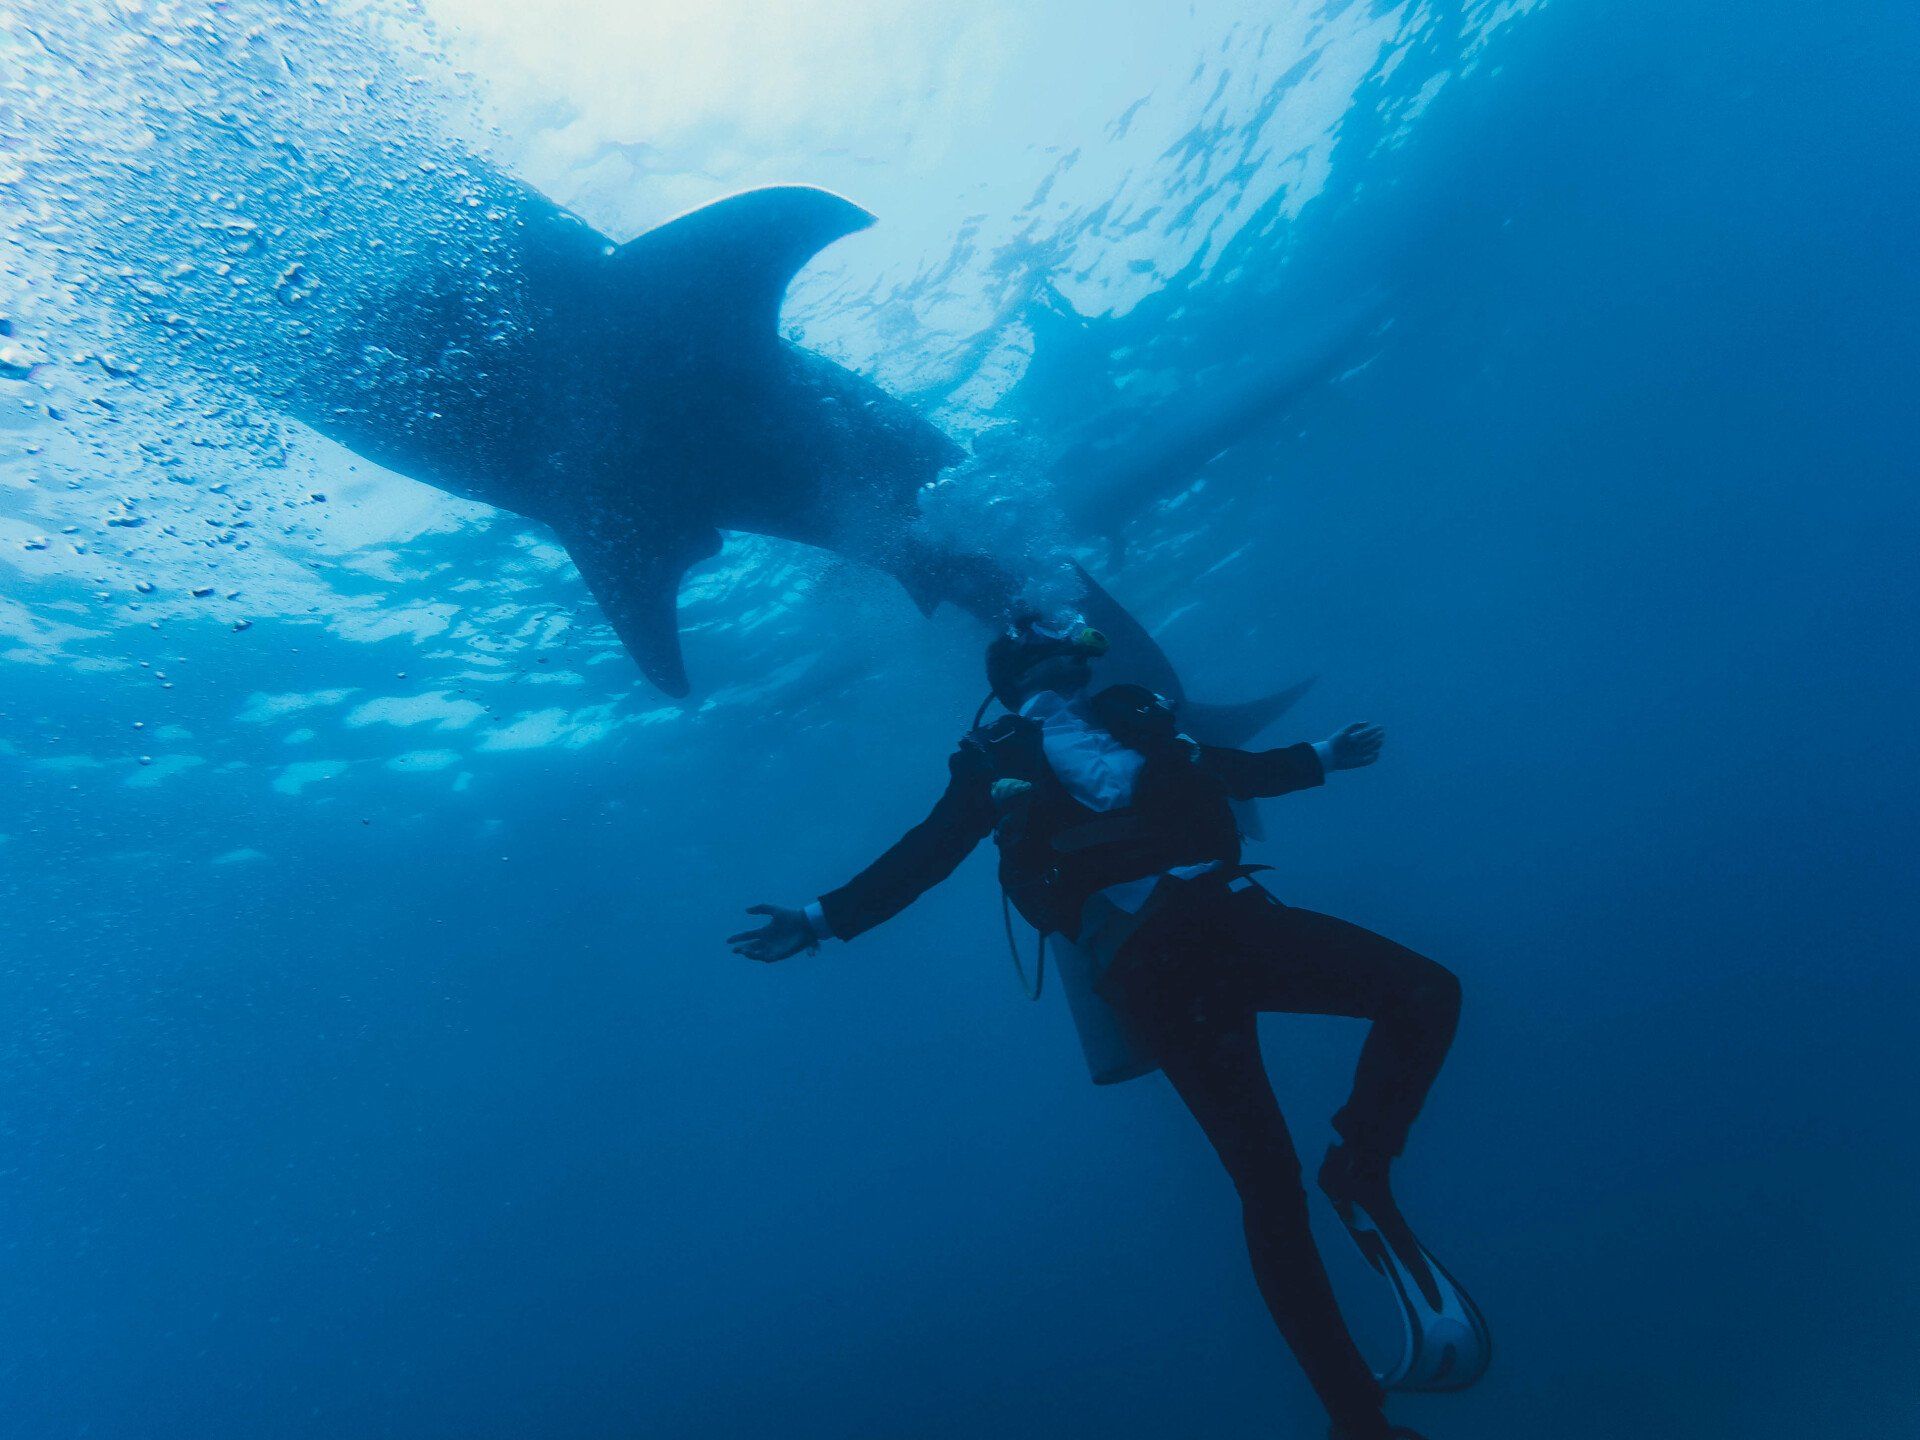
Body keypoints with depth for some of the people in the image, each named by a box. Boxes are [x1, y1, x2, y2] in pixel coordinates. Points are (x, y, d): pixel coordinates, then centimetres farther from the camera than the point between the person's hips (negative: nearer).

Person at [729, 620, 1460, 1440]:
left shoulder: (1131, 716, 24)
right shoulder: (997, 760, 12)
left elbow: (1239, 770, 37)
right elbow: (923, 856, 8)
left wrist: (1323, 756, 47)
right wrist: (823, 919, -2)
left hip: (1233, 913, 6)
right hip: (1150, 955, -6)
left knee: (1427, 995, -4)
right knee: (1268, 1181, -8)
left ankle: (1360, 1169, 15)